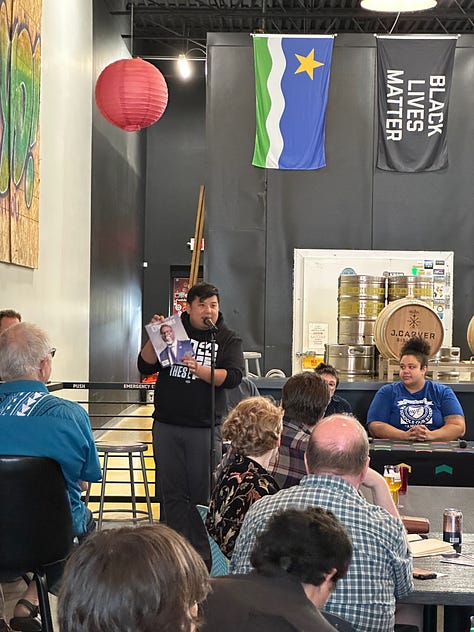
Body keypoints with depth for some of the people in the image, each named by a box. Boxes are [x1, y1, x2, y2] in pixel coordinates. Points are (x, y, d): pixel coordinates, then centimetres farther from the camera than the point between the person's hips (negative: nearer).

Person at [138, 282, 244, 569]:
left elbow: (233, 377, -10)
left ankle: (203, 556, 9)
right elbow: (145, 366, 3)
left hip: (204, 428, -2)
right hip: (167, 426, 2)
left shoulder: (228, 339, 5)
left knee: (202, 494, 1)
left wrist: (199, 369, -23)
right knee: (172, 493, 6)